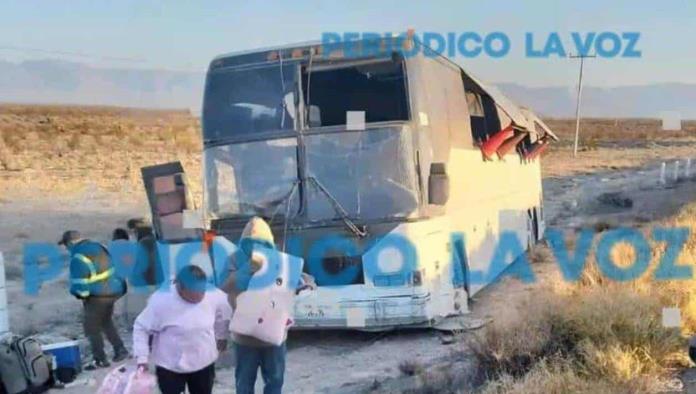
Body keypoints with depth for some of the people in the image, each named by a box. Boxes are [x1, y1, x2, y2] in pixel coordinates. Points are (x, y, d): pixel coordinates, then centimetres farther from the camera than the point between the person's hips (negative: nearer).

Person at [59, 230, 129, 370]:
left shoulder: (78, 258, -20)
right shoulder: (99, 247, 5)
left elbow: (79, 284, -17)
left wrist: (81, 294, 2)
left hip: (97, 297, -8)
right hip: (112, 291, 8)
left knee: (92, 328, 6)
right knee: (106, 322, 26)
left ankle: (100, 360, 9)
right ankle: (120, 349, 26)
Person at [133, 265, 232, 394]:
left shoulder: (216, 297, -17)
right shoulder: (161, 300, -25)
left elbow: (225, 317, 6)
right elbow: (141, 328, -12)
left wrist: (222, 338, 18)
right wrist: (142, 358, -14)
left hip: (203, 363, 3)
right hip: (169, 366, -3)